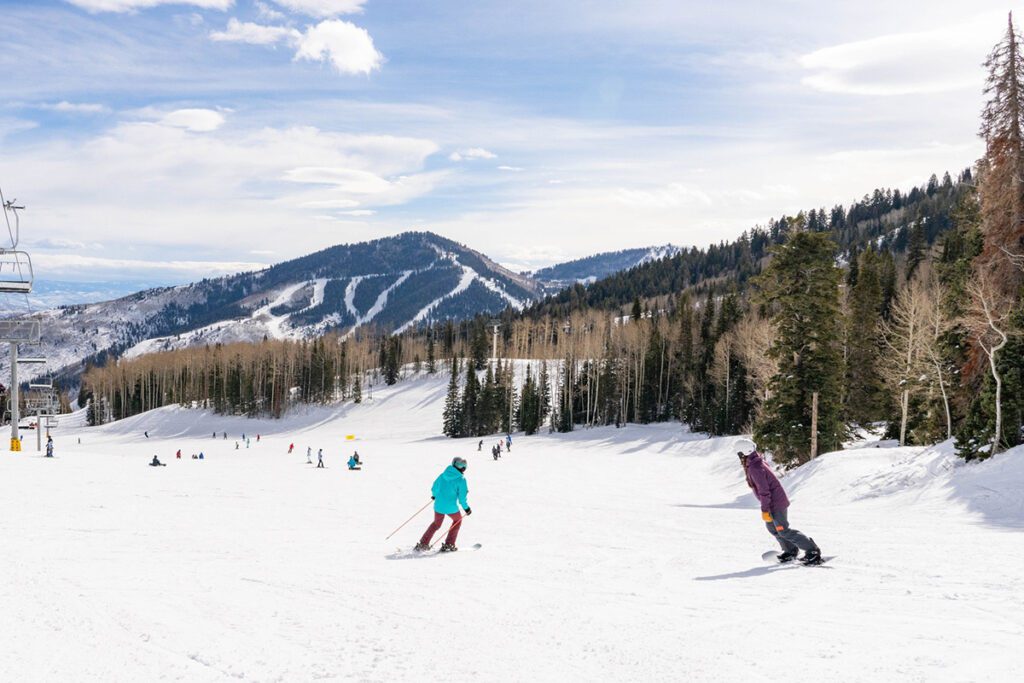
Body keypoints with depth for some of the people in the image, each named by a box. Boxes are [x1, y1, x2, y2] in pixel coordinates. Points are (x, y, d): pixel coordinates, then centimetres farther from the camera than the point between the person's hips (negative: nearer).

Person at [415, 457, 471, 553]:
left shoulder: (443, 475, 3)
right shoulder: (461, 479, -11)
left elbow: (434, 487, 13)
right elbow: (462, 497, -11)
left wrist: (434, 495, 34)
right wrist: (466, 508, 3)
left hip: (438, 505, 4)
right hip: (451, 507, -4)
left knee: (436, 523, 27)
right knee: (457, 520, 25)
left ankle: (423, 544, 20)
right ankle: (448, 545, 21)